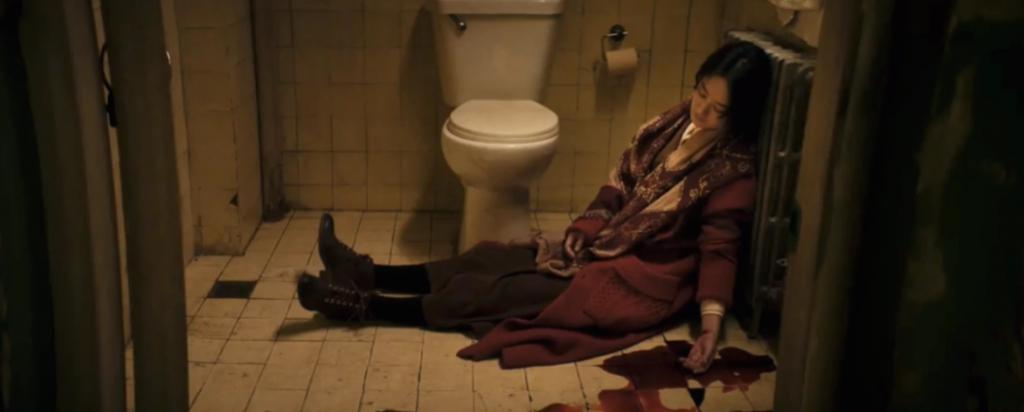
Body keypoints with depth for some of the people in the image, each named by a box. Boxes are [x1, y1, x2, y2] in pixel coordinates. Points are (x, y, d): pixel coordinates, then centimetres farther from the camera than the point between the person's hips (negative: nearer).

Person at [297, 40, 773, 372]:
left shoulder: (733, 170, -15)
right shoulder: (669, 125, 5)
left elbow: (719, 249, -16)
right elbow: (616, 191, 8)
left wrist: (711, 324, -28)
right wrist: (574, 240, -5)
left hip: (640, 283, -7)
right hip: (604, 248, 7)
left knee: (500, 289, -14)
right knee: (490, 259, -4)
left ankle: (367, 305, -13)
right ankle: (369, 273, -3)